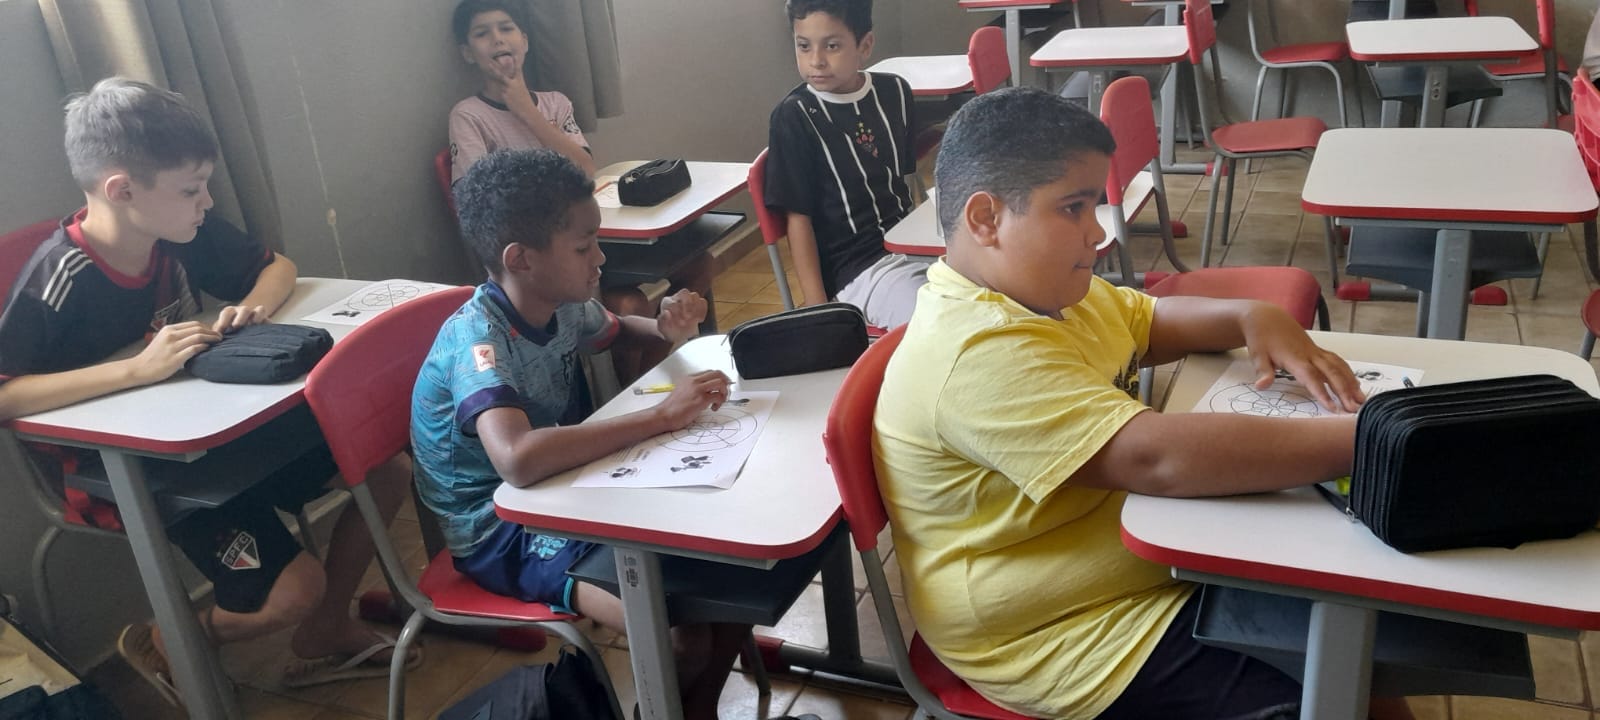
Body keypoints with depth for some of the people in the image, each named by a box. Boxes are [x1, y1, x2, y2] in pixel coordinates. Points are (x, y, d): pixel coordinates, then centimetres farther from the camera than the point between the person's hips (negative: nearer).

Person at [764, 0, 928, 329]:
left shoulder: (895, 92, 5)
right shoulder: (795, 117, -10)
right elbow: (798, 217, -10)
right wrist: (817, 311, -13)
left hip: (909, 246, 6)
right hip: (856, 270, -6)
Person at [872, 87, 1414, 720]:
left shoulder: (1040, 288, 4)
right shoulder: (981, 355, -30)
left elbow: (1155, 321, 19)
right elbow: (1158, 458, -37)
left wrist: (1252, 318, -2)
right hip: (1072, 641, -10)